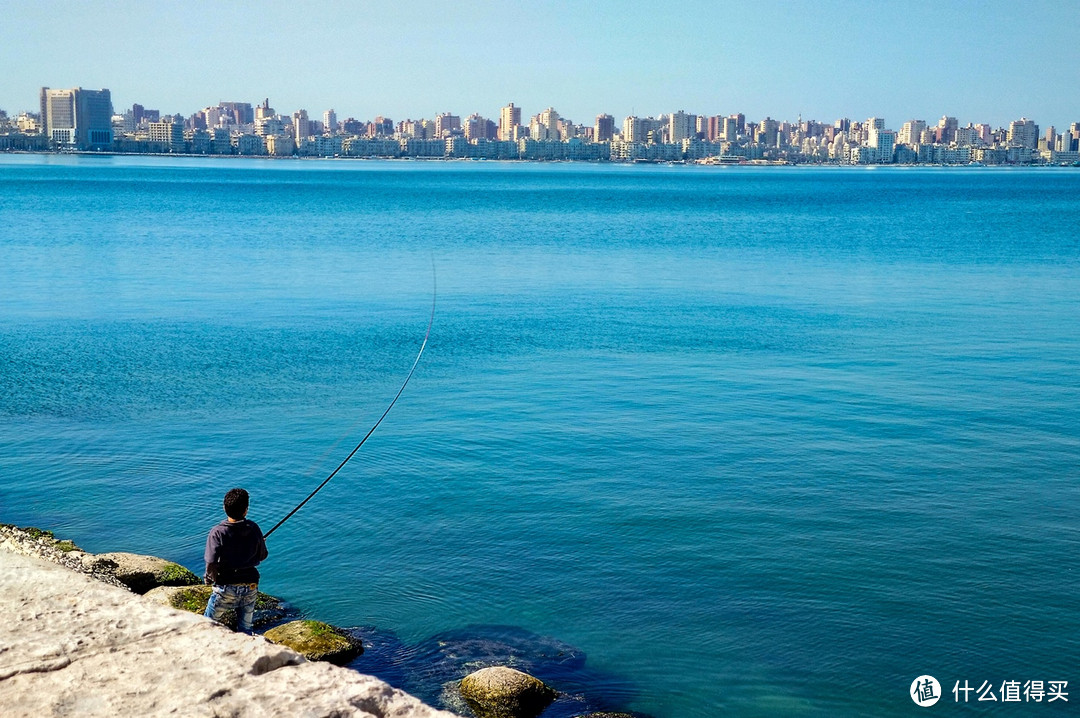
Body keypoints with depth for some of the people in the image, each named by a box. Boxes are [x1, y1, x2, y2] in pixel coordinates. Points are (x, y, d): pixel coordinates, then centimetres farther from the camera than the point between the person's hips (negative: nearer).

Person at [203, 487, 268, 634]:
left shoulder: (218, 532, -16)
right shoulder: (253, 528, -7)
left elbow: (211, 564, -23)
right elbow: (262, 556, 5)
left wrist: (213, 578, -3)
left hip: (226, 589, -3)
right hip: (250, 588, 3)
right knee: (245, 630, 17)